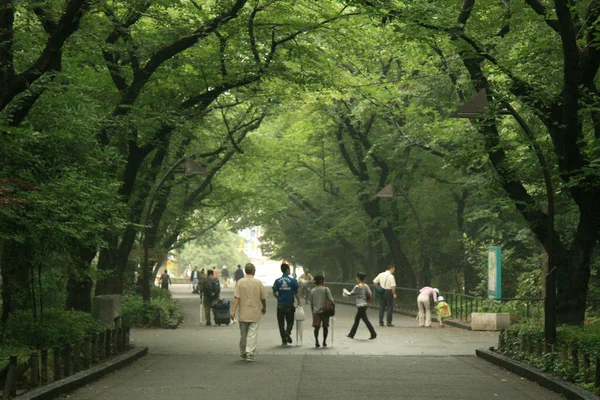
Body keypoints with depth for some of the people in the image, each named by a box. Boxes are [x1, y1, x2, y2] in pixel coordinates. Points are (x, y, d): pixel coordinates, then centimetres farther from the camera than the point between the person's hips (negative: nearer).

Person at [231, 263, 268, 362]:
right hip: (255, 313, -1)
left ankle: (243, 353, 24)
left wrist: (234, 310, -12)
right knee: (253, 333, -2)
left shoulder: (240, 282, -3)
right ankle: (250, 353, -12)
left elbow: (236, 297, -11)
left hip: (243, 313, 1)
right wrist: (264, 307, 21)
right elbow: (263, 298, 3)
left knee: (243, 334, 13)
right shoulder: (258, 283, -3)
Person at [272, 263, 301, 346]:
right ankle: (287, 332, -19)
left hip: (280, 305, 1)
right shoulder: (293, 280, -6)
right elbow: (296, 293, -4)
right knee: (290, 321, 11)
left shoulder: (277, 281, 0)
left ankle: (284, 341, 6)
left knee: (281, 323, 8)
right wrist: (299, 302, 9)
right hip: (290, 305, -1)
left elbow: (274, 293, 1)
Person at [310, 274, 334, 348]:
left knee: (316, 327, 2)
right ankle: (324, 342, 12)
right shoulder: (326, 289, -5)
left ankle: (316, 341, -13)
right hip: (324, 311, -2)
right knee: (325, 327, 10)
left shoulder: (312, 291, 7)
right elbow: (331, 300, -8)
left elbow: (311, 303, 11)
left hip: (316, 311, 2)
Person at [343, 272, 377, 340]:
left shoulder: (357, 287, -16)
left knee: (366, 320, -4)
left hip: (360, 306, -9)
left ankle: (373, 334, -2)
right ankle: (351, 334, 25)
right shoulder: (366, 286, 5)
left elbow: (350, 294, -7)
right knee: (356, 320, 16)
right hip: (365, 304, 9)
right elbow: (369, 293, 5)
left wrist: (345, 291, 11)